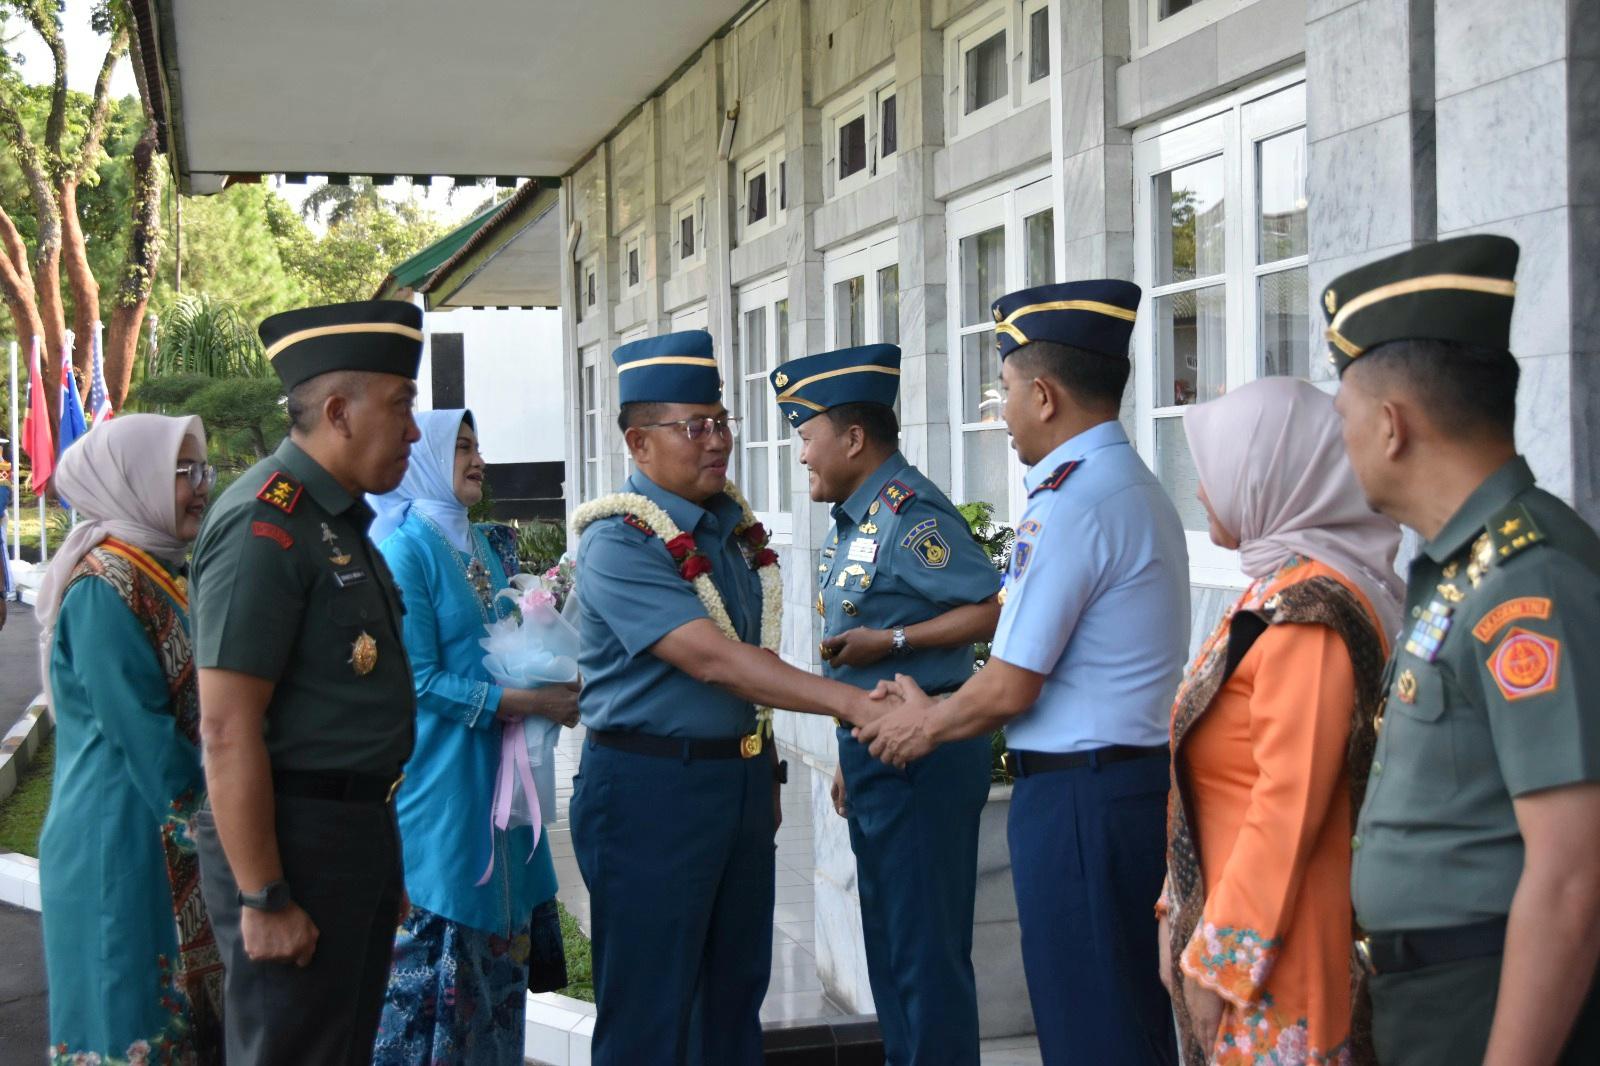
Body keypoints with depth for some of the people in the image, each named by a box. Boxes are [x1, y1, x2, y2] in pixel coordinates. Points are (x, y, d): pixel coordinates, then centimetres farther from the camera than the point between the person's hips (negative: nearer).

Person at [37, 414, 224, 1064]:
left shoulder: (153, 575, 11)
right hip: (125, 840, -9)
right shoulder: (106, 587, -17)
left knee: (177, 1008, 14)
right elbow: (144, 739, -20)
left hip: (169, 839, 9)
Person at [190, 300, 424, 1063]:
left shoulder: (339, 519, 12)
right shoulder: (265, 526, -18)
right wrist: (262, 900, -21)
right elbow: (228, 730, -22)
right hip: (291, 840, -10)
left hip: (358, 829, 10)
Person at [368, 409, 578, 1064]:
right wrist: (531, 703, -16)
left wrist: (553, 684, 1)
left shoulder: (475, 547, 12)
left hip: (494, 778, 8)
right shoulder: (406, 549, -12)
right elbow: (421, 682, -17)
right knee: (437, 950, -1)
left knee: (497, 942, 13)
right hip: (439, 785, -8)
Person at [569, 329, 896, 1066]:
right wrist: (852, 702, -32)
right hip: (651, 786, -8)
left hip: (743, 776, 8)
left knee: (737, 992, 16)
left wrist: (763, 772, 14)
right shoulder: (618, 543, -17)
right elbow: (710, 659, -27)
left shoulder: (734, 523, 8)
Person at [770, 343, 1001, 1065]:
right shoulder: (855, 521, 14)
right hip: (874, 748, 11)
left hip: (919, 754, -10)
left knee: (926, 950, -4)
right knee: (888, 940, 19)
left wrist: (888, 640, -24)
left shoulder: (910, 514, -17)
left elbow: (993, 610, -24)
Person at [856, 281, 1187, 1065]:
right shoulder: (1139, 489, 12)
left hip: (1077, 796, -10)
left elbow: (1008, 689, -16)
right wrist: (939, 715, 19)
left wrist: (925, 726, 3)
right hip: (1140, 776, 10)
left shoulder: (1070, 505, -18)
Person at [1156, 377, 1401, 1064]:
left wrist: (1218, 956, -17)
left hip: (1274, 949, -9)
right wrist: (1184, 920, 16)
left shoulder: (1305, 614, -18)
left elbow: (1289, 803, -21)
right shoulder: (1281, 589, 12)